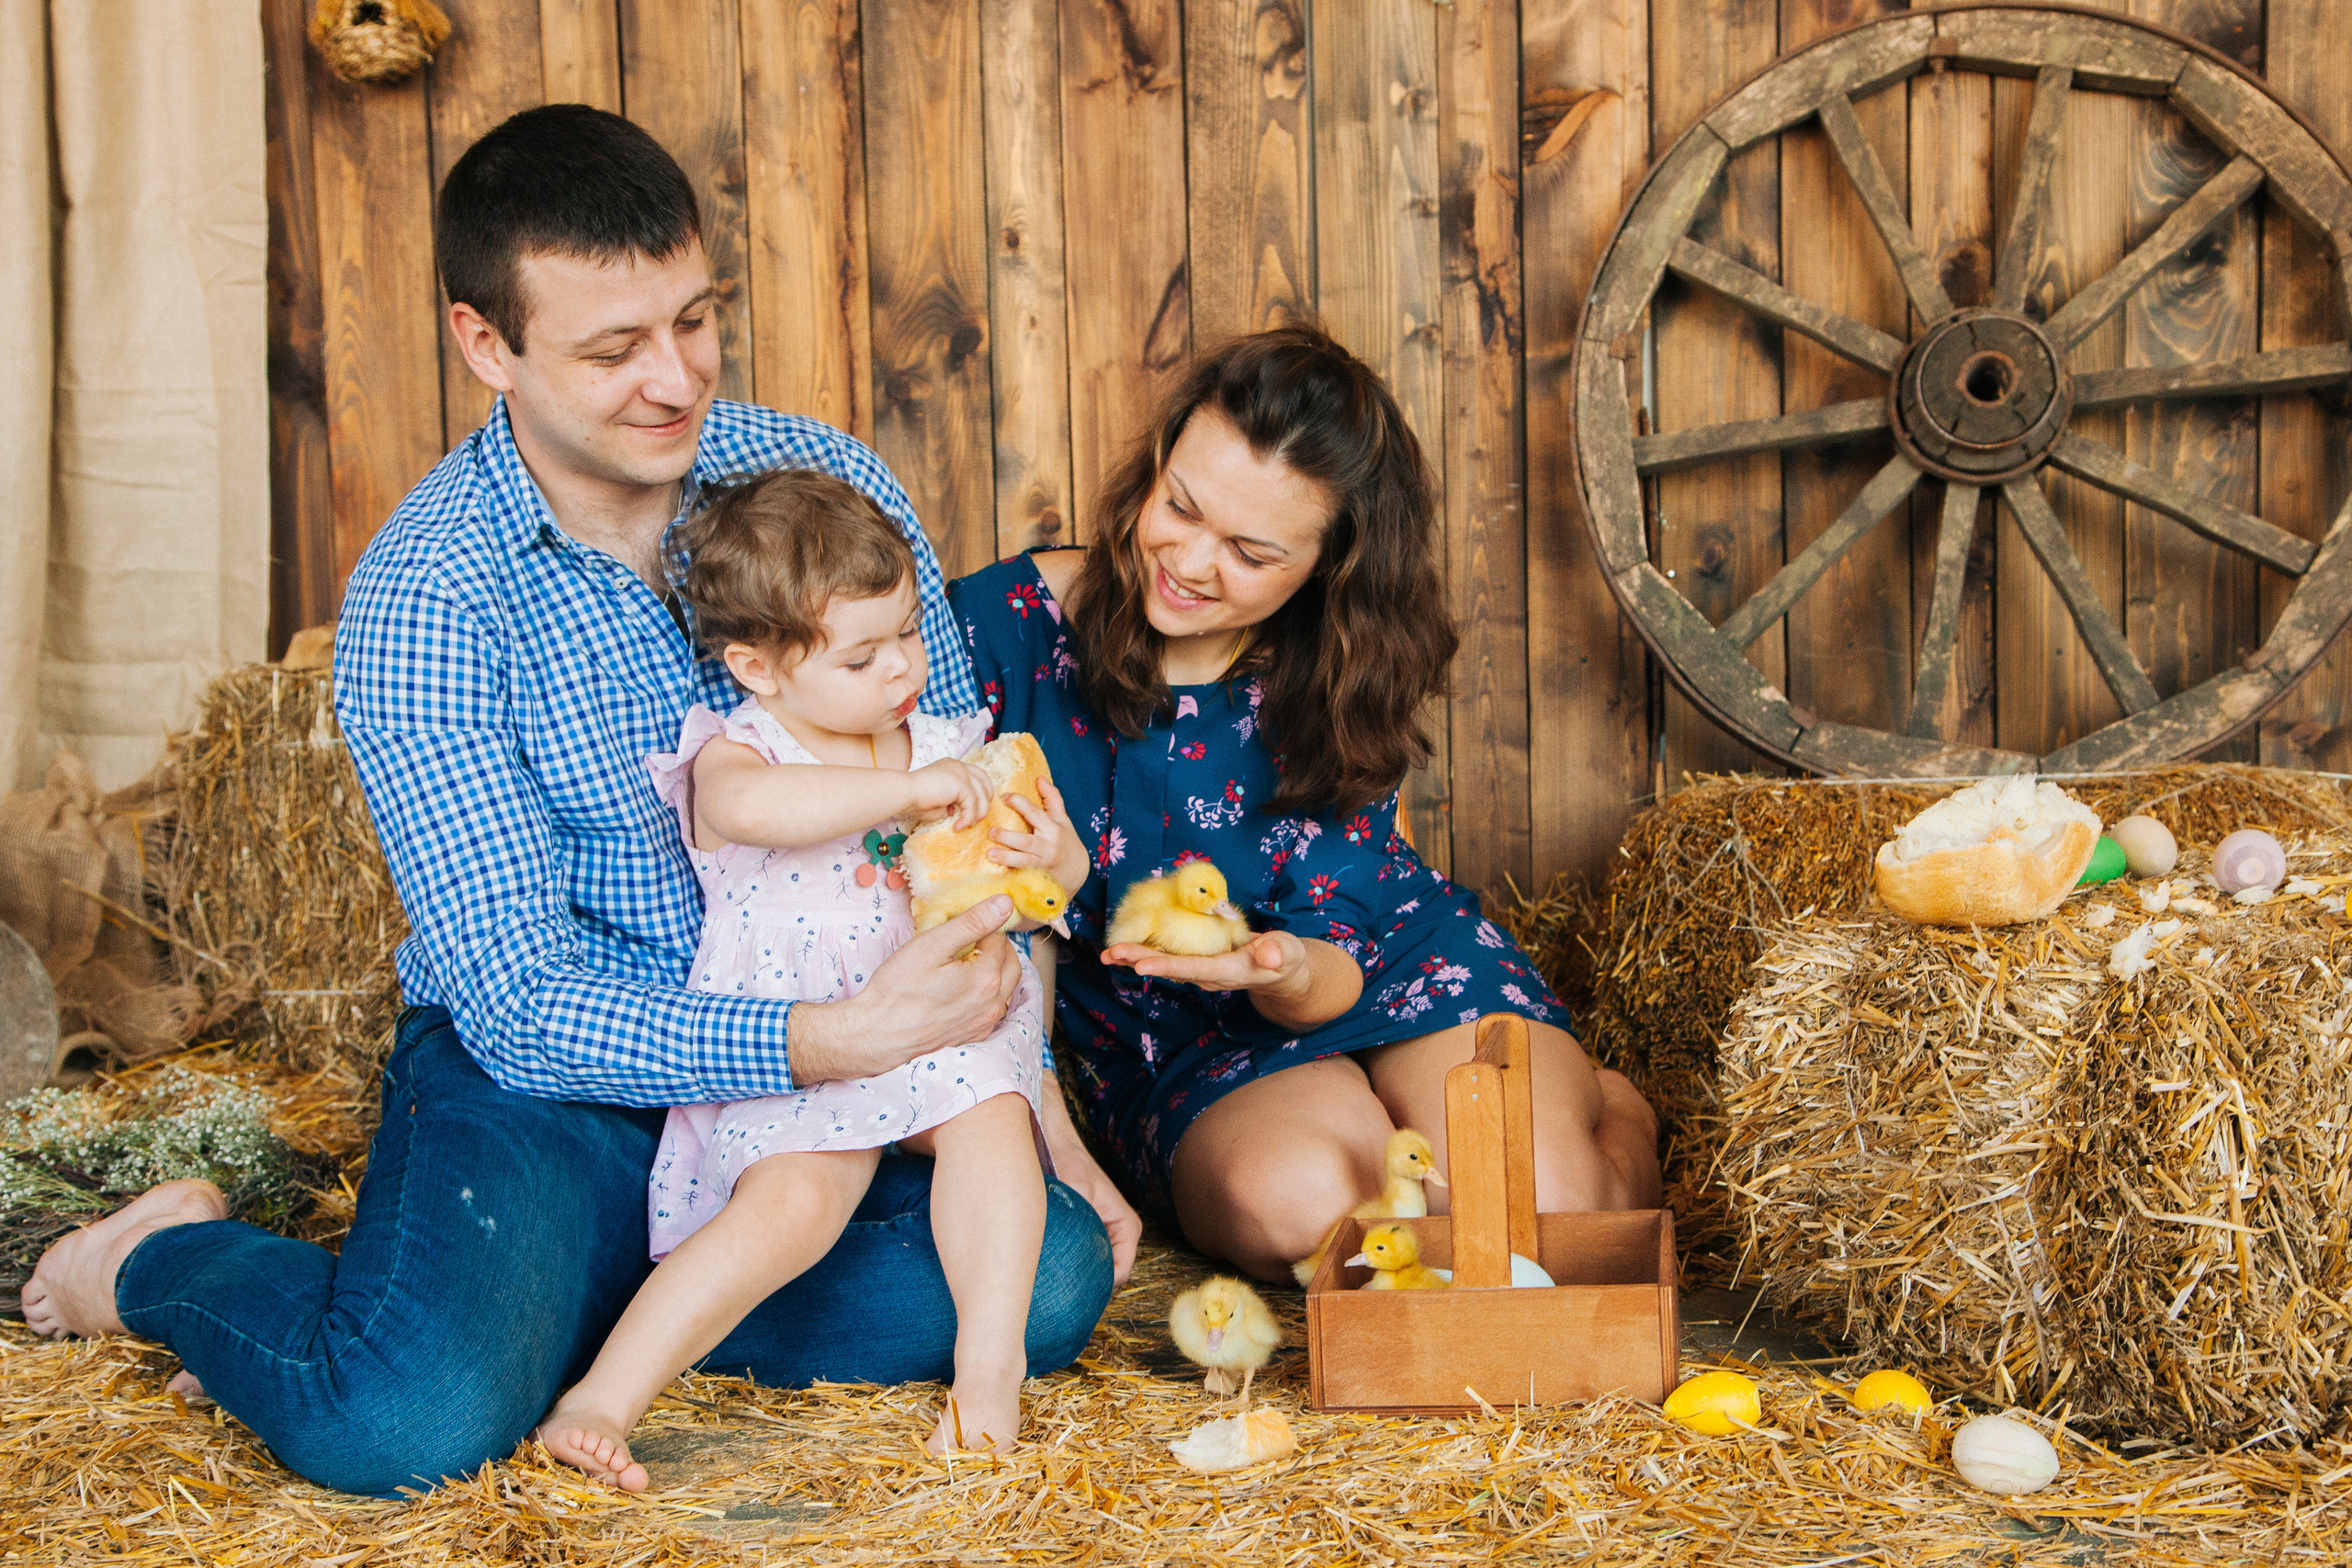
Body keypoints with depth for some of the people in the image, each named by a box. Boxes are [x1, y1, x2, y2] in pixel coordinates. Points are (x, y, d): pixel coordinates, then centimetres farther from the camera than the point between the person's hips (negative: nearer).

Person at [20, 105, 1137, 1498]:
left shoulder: (832, 483, -4)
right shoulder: (419, 598, -15)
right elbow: (523, 997, -20)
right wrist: (823, 1043, -32)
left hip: (823, 1050, 4)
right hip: (548, 1079, -4)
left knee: (1051, 1276, -21)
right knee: (405, 1424, -28)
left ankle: (581, 1304, -4)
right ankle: (170, 1262, 8)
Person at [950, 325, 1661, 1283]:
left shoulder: (1337, 688, -10)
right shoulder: (1006, 626, -12)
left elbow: (1334, 969, -12)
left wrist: (1286, 972, -38)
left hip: (1397, 971, 1)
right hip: (1190, 1053, 0)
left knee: (1538, 1213, -26)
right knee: (1295, 1200, -35)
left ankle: (1599, 1111, 10)